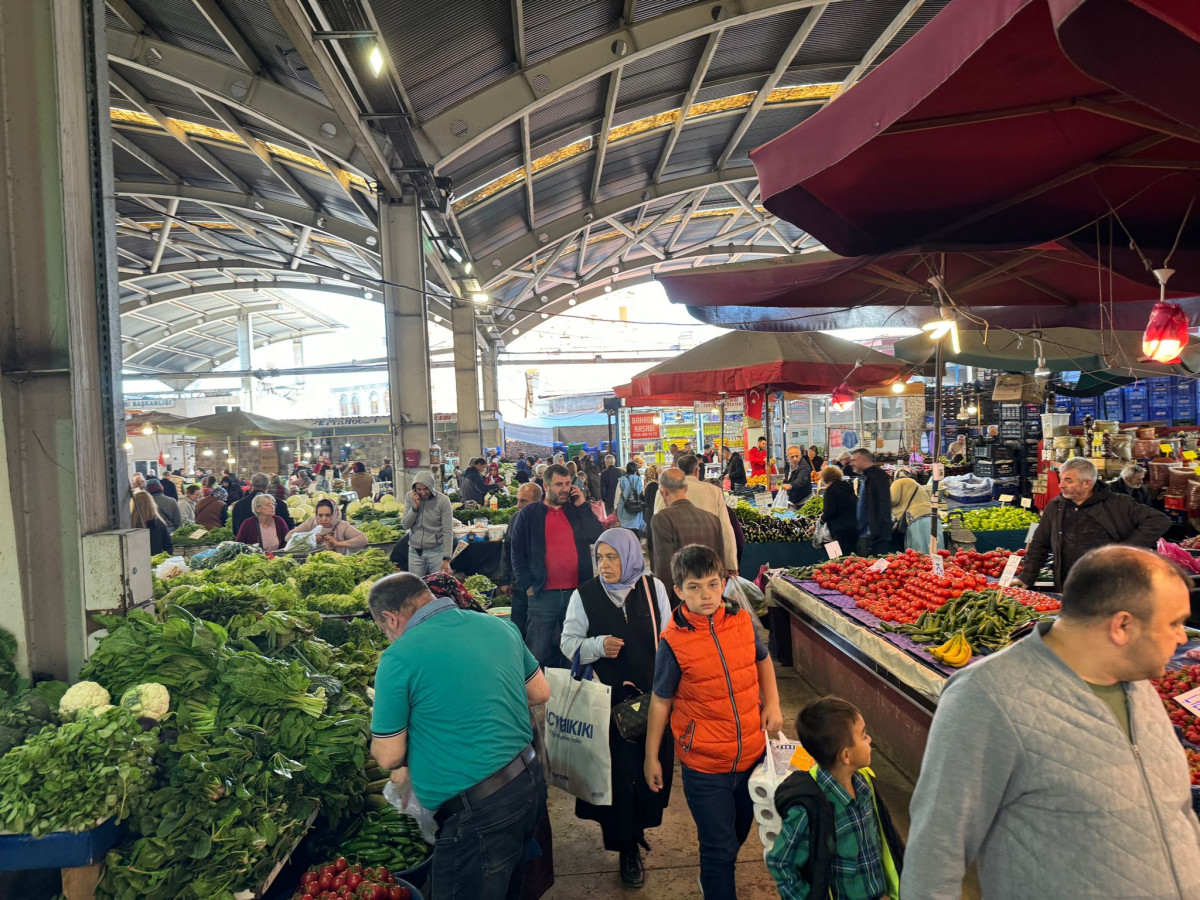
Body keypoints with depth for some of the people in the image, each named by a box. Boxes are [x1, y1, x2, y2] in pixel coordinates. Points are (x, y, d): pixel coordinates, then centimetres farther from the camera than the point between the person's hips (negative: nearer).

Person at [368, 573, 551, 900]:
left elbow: (389, 756, -7)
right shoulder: (498, 625, 3)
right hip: (531, 783, 7)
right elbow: (540, 693, 14)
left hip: (479, 813, -7)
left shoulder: (398, 657, -15)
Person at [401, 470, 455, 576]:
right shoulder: (410, 497, -2)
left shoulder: (443, 500, -12)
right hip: (415, 551, 3)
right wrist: (415, 506, -16)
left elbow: (448, 532, -12)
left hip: (436, 551, -3)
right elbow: (405, 525, -2)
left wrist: (446, 559, -16)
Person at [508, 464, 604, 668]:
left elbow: (596, 536, -4)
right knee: (539, 654, 3)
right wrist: (527, 585, -4)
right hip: (542, 595, -2)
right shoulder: (528, 515, 3)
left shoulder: (577, 511, 10)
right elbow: (517, 554, 3)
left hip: (576, 591, 3)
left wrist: (583, 506, -5)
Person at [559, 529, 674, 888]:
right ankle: (628, 847, 21)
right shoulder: (584, 595, -6)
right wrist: (598, 645, -19)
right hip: (608, 700, -2)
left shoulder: (653, 588, -2)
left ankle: (639, 824, 38)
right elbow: (568, 643, -1)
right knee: (618, 770, 2)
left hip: (653, 696, 2)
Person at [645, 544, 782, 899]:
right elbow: (660, 701, -8)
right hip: (704, 764, -5)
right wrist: (651, 757, -2)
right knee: (719, 845, 8)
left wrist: (772, 702, -1)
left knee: (739, 829, 27)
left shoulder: (741, 620, -9)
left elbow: (762, 660, 12)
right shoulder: (673, 642, -19)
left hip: (752, 753, 5)